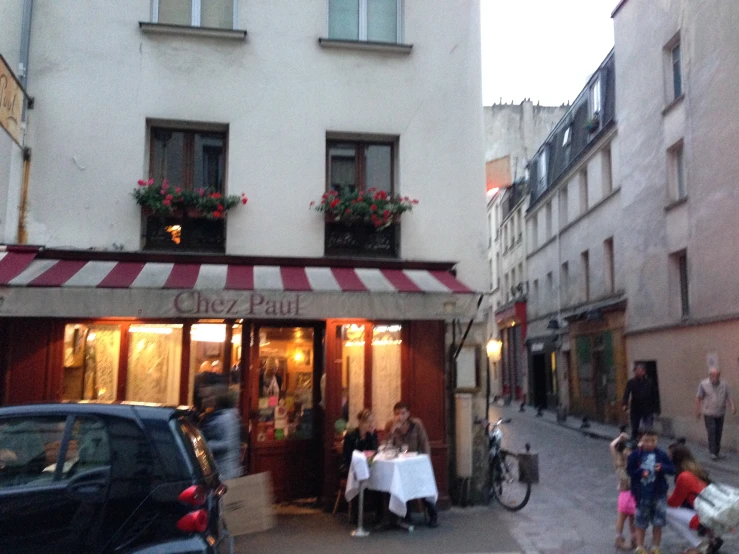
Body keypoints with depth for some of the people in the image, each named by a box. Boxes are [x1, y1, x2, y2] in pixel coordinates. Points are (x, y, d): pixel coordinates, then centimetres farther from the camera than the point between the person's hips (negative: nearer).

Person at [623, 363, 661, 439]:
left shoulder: (650, 382, -1)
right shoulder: (631, 382, -2)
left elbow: (655, 395, 2)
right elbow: (626, 394, -13)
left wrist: (656, 409, -2)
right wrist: (625, 404, -29)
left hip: (647, 410, 0)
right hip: (635, 410, 0)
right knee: (634, 429, 5)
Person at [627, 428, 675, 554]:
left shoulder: (661, 454, -4)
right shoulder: (635, 455, -9)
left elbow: (672, 469, -3)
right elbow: (630, 471, -7)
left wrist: (662, 468, -23)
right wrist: (640, 473, -25)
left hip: (659, 493, 2)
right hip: (642, 494, -2)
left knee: (658, 523, 10)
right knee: (641, 523, 11)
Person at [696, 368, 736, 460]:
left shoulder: (724, 385, 5)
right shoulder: (703, 384, -5)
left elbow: (728, 396, 4)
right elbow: (698, 398, -3)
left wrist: (733, 406, -13)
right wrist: (697, 411, -6)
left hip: (720, 414, 3)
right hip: (709, 414, -3)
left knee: (718, 433, 7)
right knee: (712, 432, -9)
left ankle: (717, 451, 20)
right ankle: (712, 452, -6)